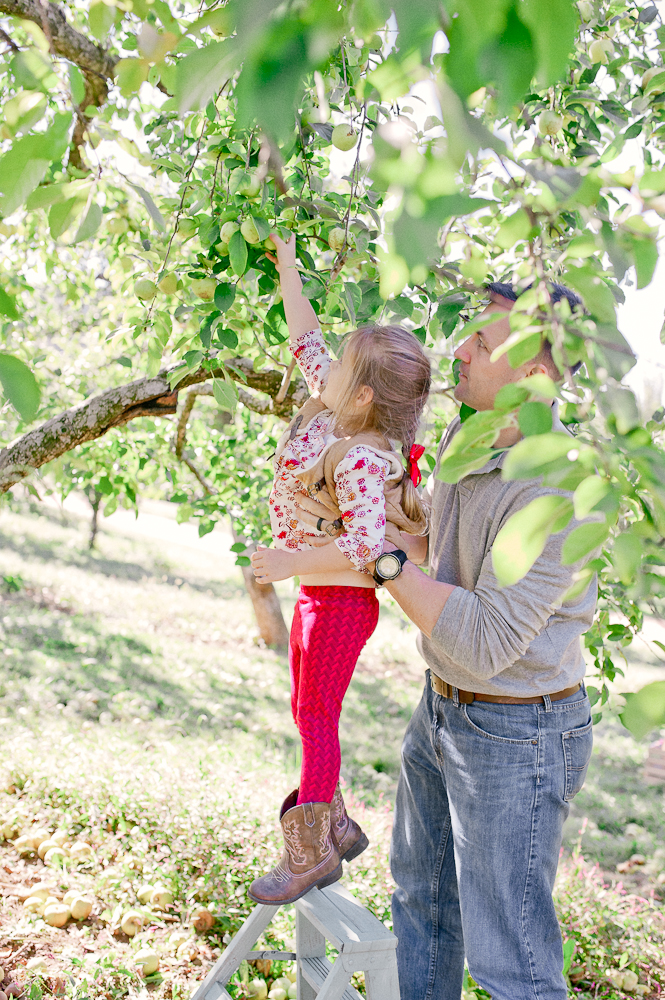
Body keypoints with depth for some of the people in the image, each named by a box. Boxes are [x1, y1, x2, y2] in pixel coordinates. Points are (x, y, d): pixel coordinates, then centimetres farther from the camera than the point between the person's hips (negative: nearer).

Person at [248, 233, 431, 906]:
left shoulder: (362, 459, -26)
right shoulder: (333, 403, 0)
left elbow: (365, 542, -32)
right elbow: (305, 340, 12)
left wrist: (289, 561, -29)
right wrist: (287, 267, 15)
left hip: (341, 600, -10)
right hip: (316, 595, 10)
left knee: (317, 719, 2)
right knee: (306, 713, 19)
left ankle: (311, 854, 18)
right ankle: (335, 827, 34)